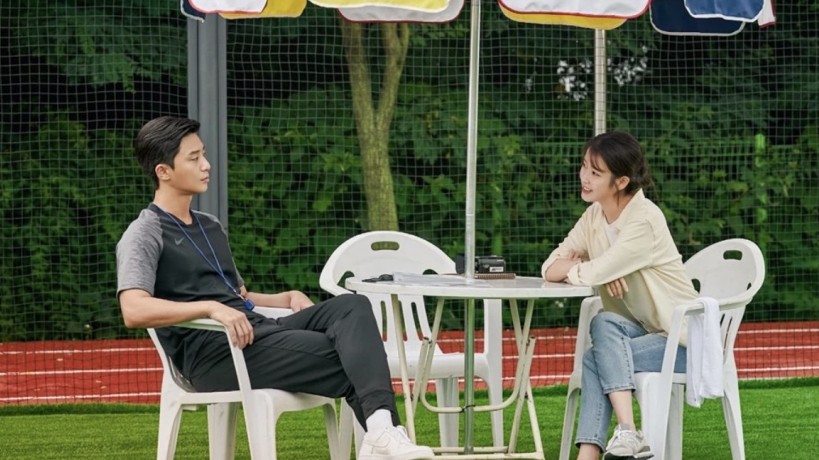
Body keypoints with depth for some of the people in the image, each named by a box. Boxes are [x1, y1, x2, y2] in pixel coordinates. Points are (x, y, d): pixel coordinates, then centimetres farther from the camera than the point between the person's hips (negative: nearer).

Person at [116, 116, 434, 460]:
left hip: (258, 331, 8)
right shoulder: (144, 236, -3)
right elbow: (134, 310, -21)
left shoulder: (210, 227, 25)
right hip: (214, 354, -8)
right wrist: (211, 308, -31)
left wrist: (288, 299, 12)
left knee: (351, 307, -18)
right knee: (345, 358, -20)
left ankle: (381, 431, -37)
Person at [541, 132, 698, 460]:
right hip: (642, 332, 6)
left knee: (605, 324, -28)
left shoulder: (645, 221, -22)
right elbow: (550, 269, 0)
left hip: (682, 338, -6)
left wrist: (570, 267, -4)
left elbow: (591, 274, -26)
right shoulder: (594, 217, 3)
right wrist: (580, 266, -20)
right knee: (597, 360, -24)